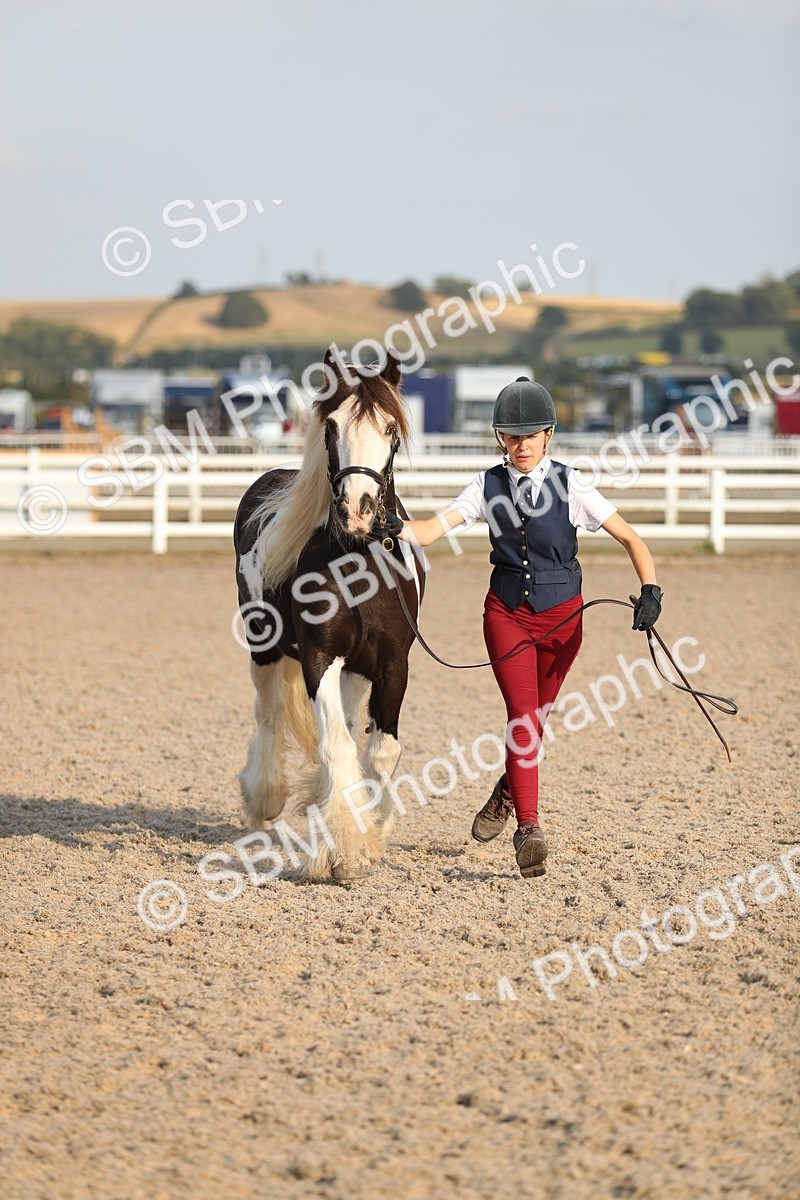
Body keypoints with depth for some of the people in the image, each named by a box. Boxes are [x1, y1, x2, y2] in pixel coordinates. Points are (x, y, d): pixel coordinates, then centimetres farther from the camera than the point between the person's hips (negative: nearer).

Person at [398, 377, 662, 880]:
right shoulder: (489, 486, -2)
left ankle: (508, 792, 41)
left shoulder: (570, 486, -6)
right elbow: (431, 530, -12)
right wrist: (392, 526, -33)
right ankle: (529, 828, -14)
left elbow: (631, 539, -5)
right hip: (508, 612, 0)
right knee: (522, 714, -14)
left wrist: (650, 589, -20)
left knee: (535, 717, 12)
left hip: (561, 615, 0)